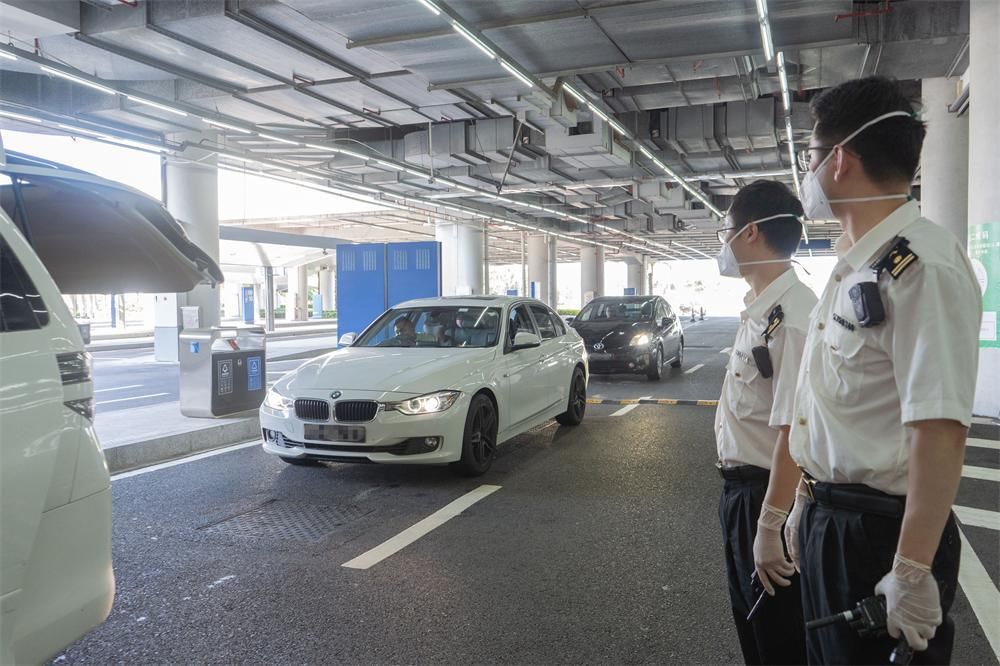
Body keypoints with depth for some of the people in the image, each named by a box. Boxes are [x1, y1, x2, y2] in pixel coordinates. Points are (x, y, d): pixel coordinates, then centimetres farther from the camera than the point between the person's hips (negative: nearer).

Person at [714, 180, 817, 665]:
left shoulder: (791, 316, -26)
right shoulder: (759, 308, 6)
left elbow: (791, 430, -29)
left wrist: (769, 527, -26)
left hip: (770, 495, -9)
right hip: (742, 488, 9)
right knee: (750, 621, 25)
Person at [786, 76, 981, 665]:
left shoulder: (922, 264, -20)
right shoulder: (853, 268, 10)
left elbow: (939, 428, -26)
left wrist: (913, 571, -26)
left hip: (882, 530, -9)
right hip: (828, 520, 9)